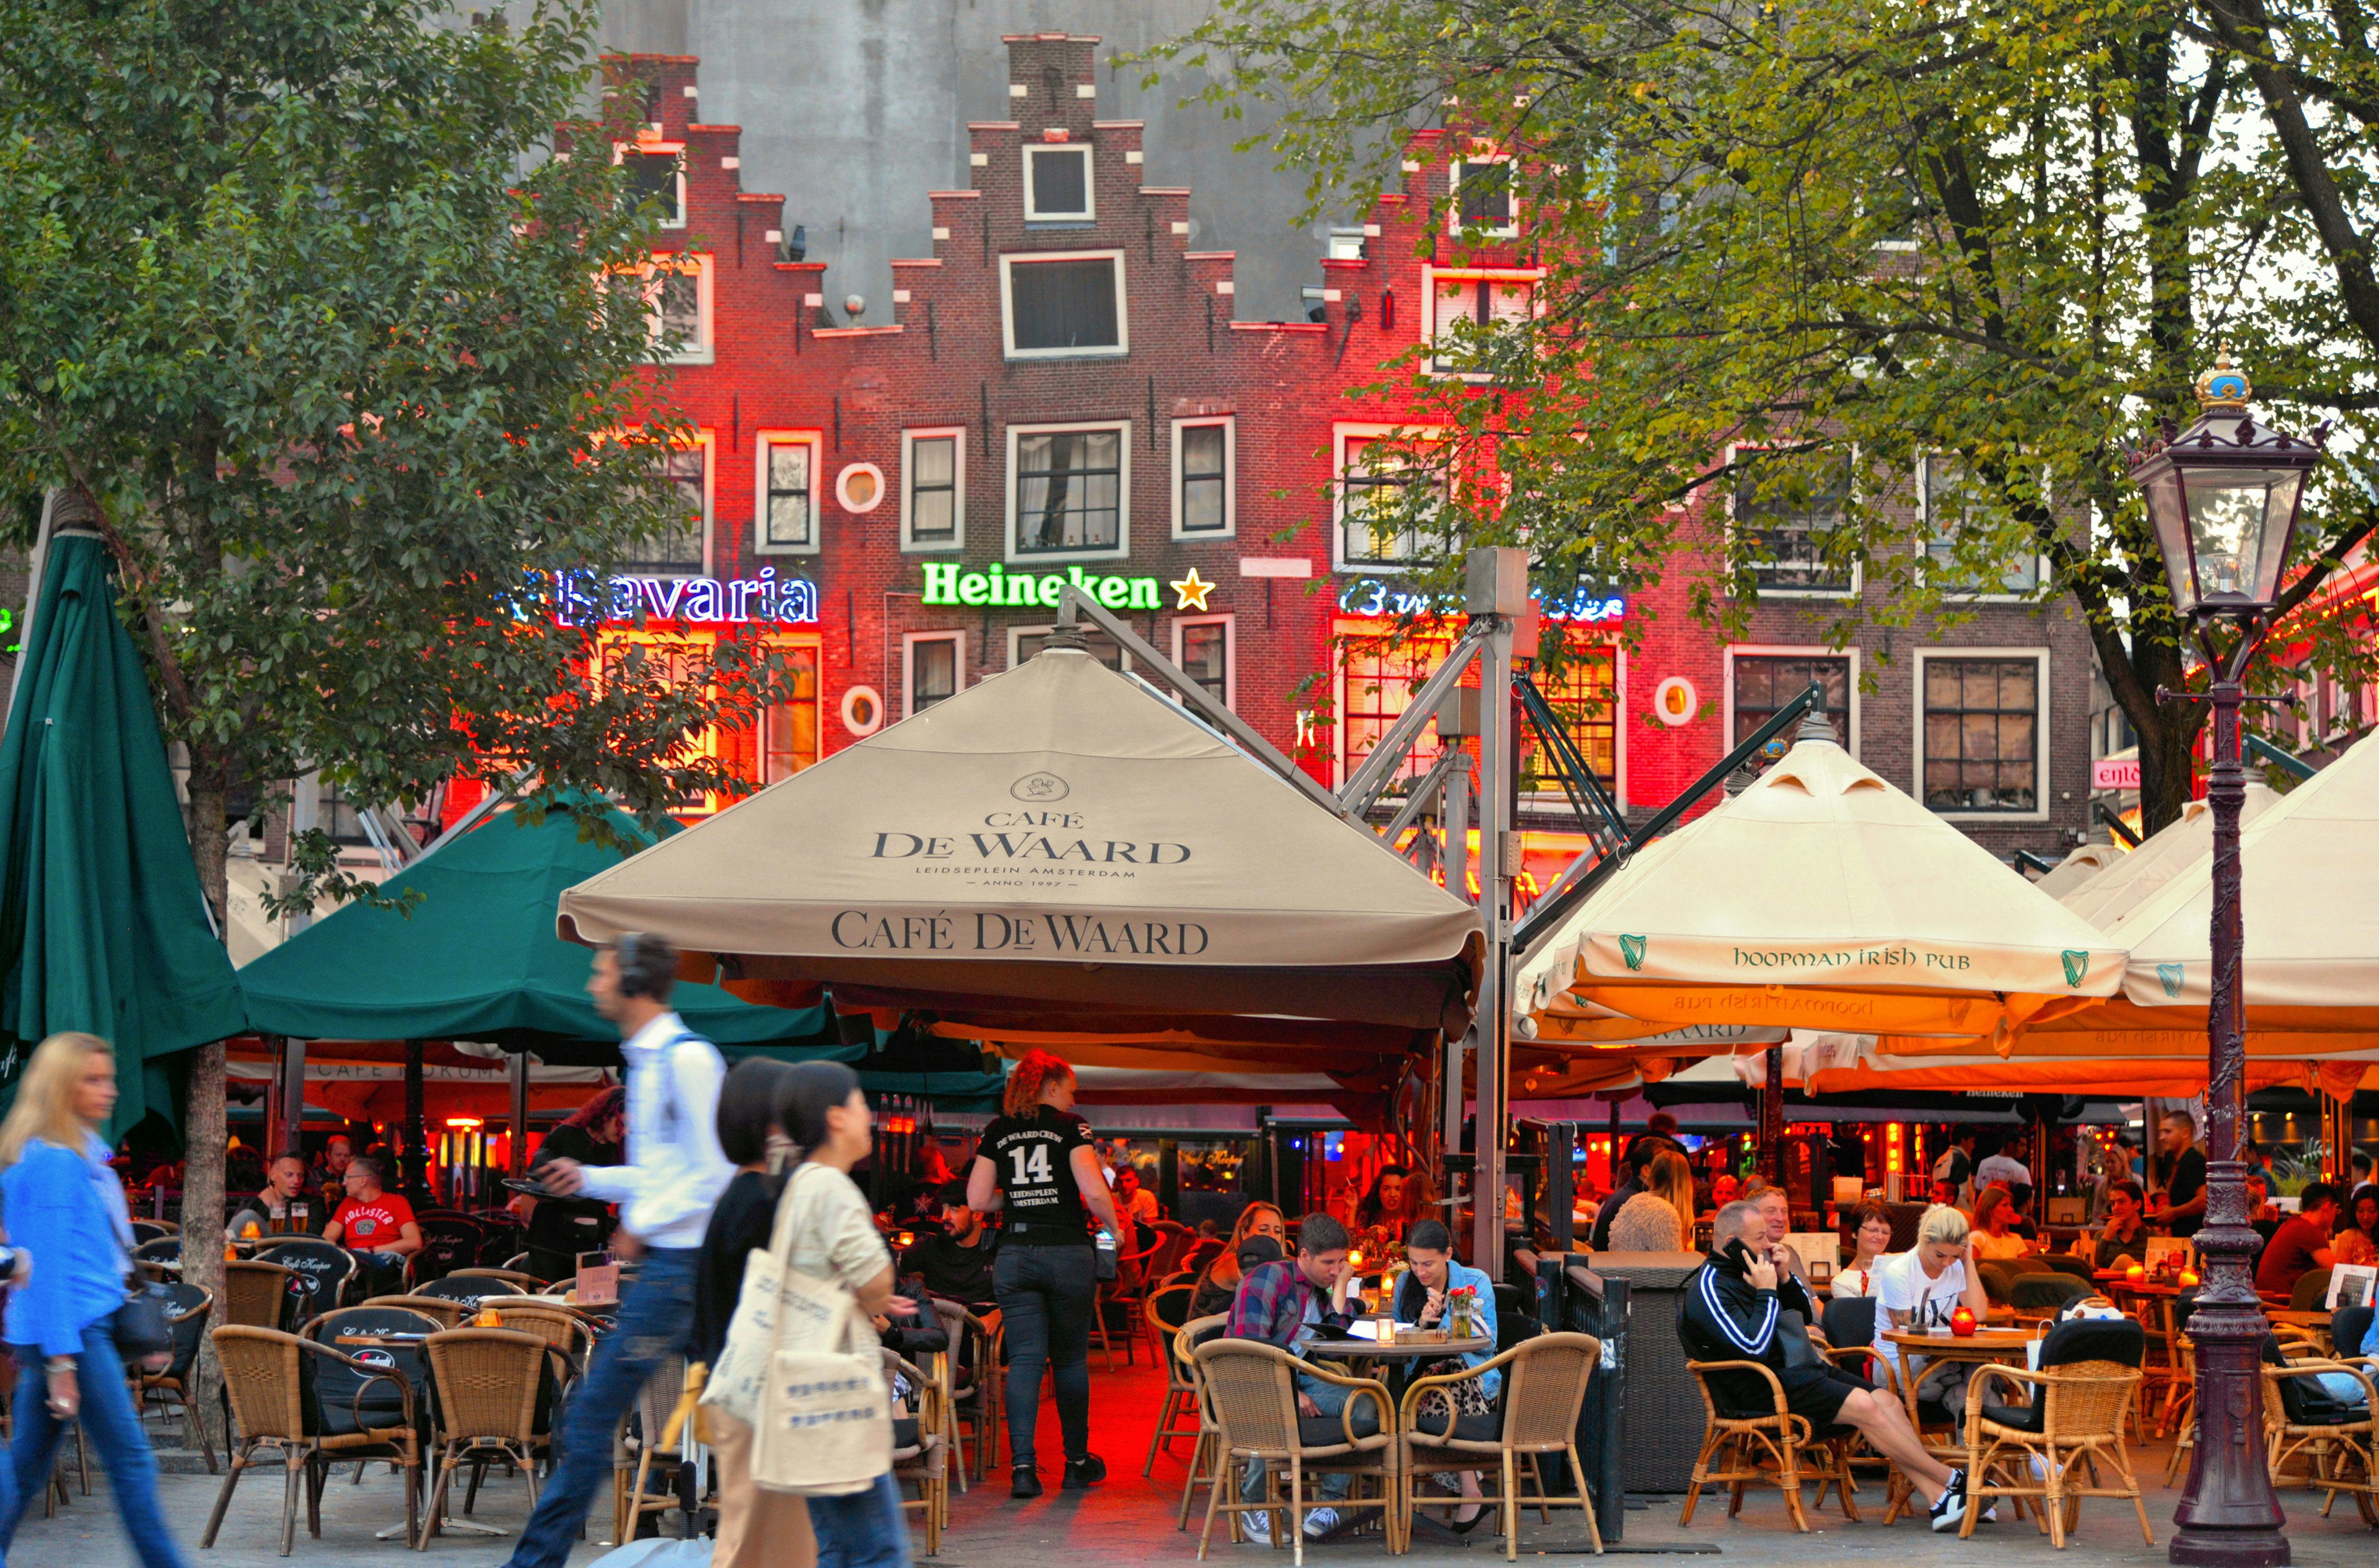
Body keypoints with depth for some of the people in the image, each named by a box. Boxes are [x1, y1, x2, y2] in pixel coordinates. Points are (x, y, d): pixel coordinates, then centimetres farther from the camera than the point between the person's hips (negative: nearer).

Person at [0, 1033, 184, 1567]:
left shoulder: (81, 1154, 17)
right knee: (131, 1458, -6)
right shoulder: (54, 1161, -13)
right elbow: (50, 1265, -17)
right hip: (72, 1332, -10)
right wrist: (61, 1361, -20)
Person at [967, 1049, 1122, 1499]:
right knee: (1071, 1359, 11)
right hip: (1068, 1252, -2)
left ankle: (1022, 1466, -10)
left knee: (1024, 1359, 1)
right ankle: (1077, 1462, 21)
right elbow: (1094, 1191, -11)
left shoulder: (997, 1132, 8)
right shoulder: (1070, 1126, -1)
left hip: (1015, 1255, 2)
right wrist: (1114, 1228, 5)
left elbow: (977, 1200, 5)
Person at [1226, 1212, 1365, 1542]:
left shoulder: (1322, 1295, 23)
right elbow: (1250, 1342, -14)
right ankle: (1252, 1502, -16)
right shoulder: (1269, 1278, -2)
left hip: (1301, 1380, 7)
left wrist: (1340, 1289, 8)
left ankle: (1330, 1502, -19)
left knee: (1362, 1405, -22)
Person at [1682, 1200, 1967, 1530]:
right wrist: (1767, 1291, -14)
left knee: (1888, 1401, -8)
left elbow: (1805, 1314, 26)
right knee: (1863, 1406, -23)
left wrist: (1784, 1278, 8)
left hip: (1794, 1369, 10)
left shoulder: (1744, 1271, 17)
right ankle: (1951, 1480, -16)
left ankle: (1938, 1499, -16)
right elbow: (1754, 1347, -23)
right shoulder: (1708, 1288, -11)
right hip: (1761, 1387, -10)